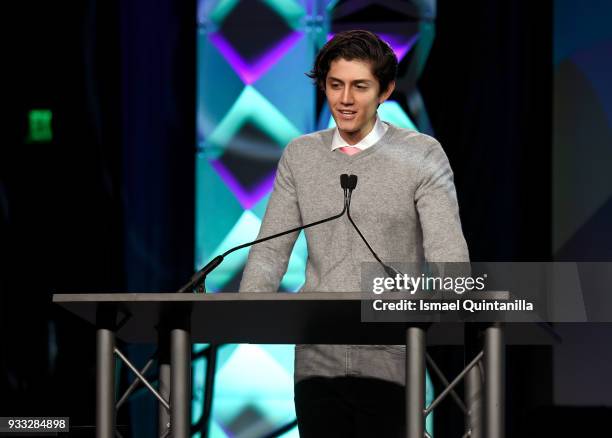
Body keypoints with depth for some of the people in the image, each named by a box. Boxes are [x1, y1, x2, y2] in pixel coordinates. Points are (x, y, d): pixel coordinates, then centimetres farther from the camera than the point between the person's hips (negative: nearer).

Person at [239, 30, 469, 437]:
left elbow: (447, 253, -8)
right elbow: (271, 247, 9)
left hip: (390, 362, -3)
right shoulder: (300, 155, 10)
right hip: (317, 359, 3)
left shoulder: (422, 155, -1)